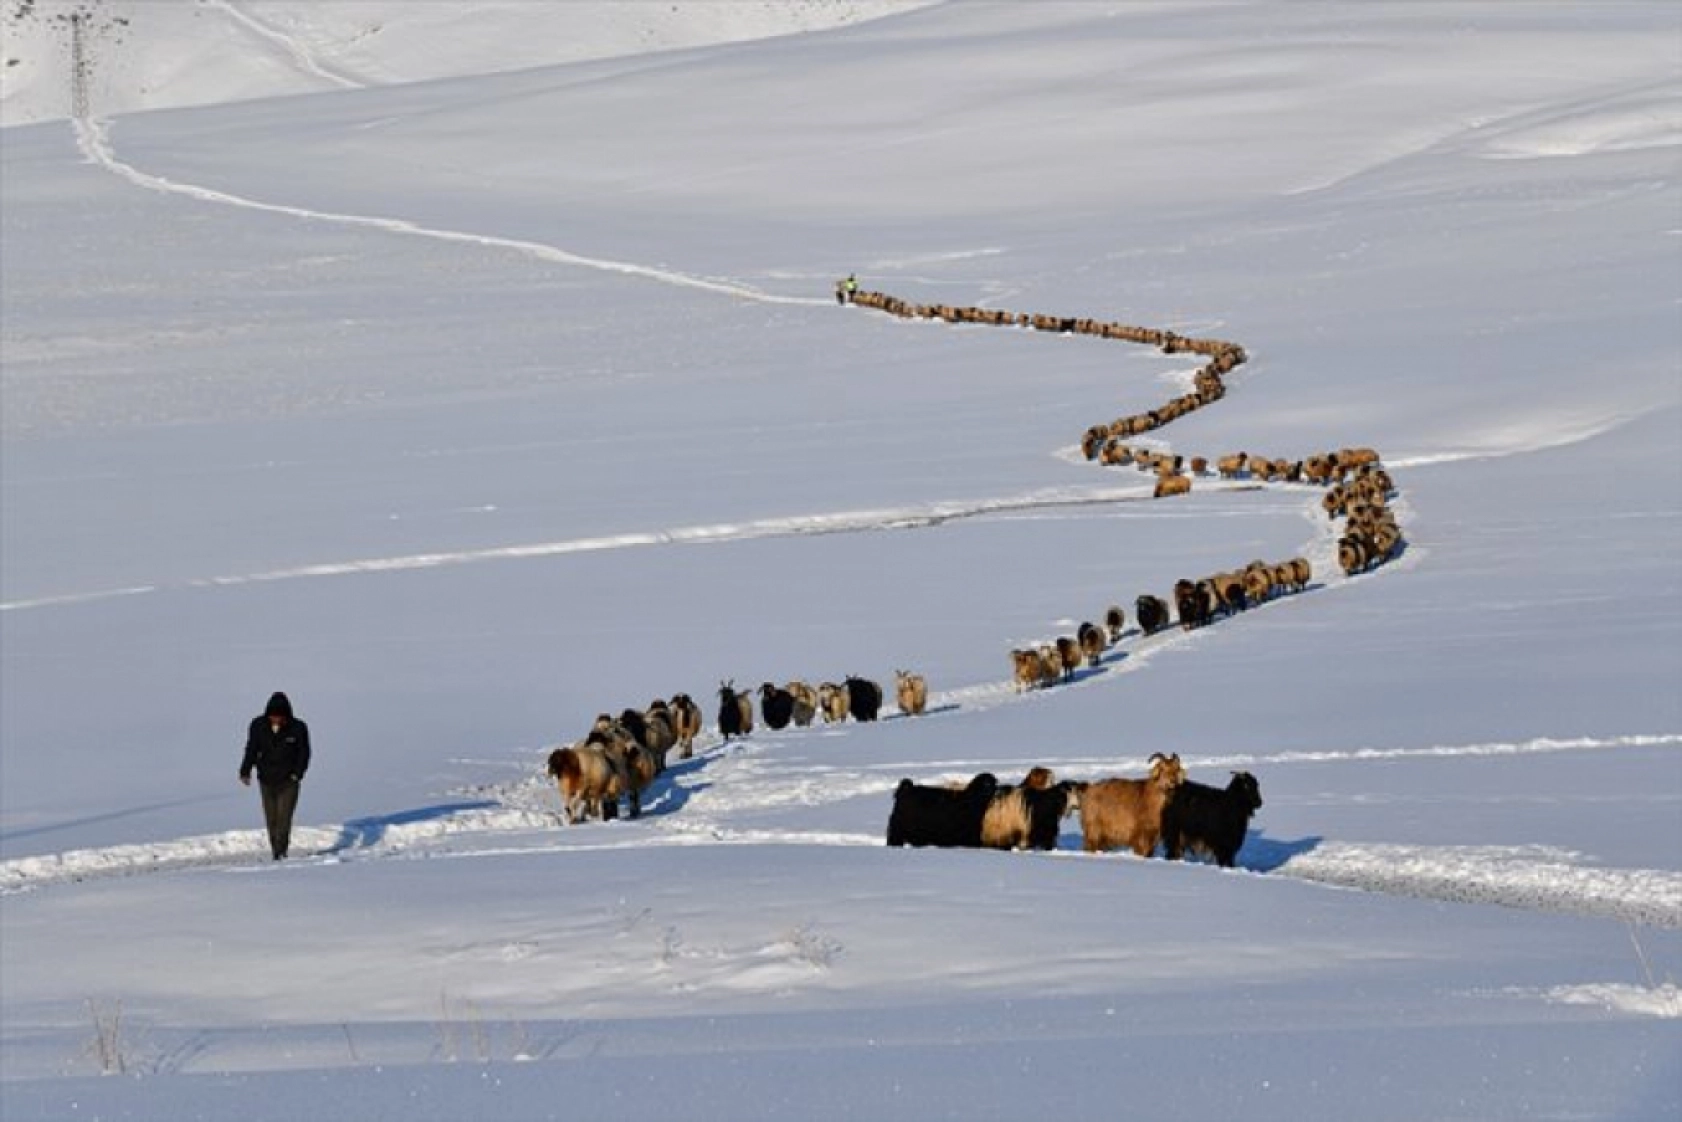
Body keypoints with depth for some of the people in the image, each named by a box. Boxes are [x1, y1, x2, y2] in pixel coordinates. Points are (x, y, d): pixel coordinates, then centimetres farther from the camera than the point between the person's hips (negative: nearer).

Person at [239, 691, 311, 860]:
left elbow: (303, 753, 2)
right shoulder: (258, 726, 0)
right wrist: (245, 772, -1)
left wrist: (296, 774, -9)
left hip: (288, 781, -3)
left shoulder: (298, 728, -6)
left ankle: (280, 850, -18)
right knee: (271, 819, 5)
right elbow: (251, 750, 8)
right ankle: (276, 850, 12)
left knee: (284, 817, -15)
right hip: (266, 781, 3)